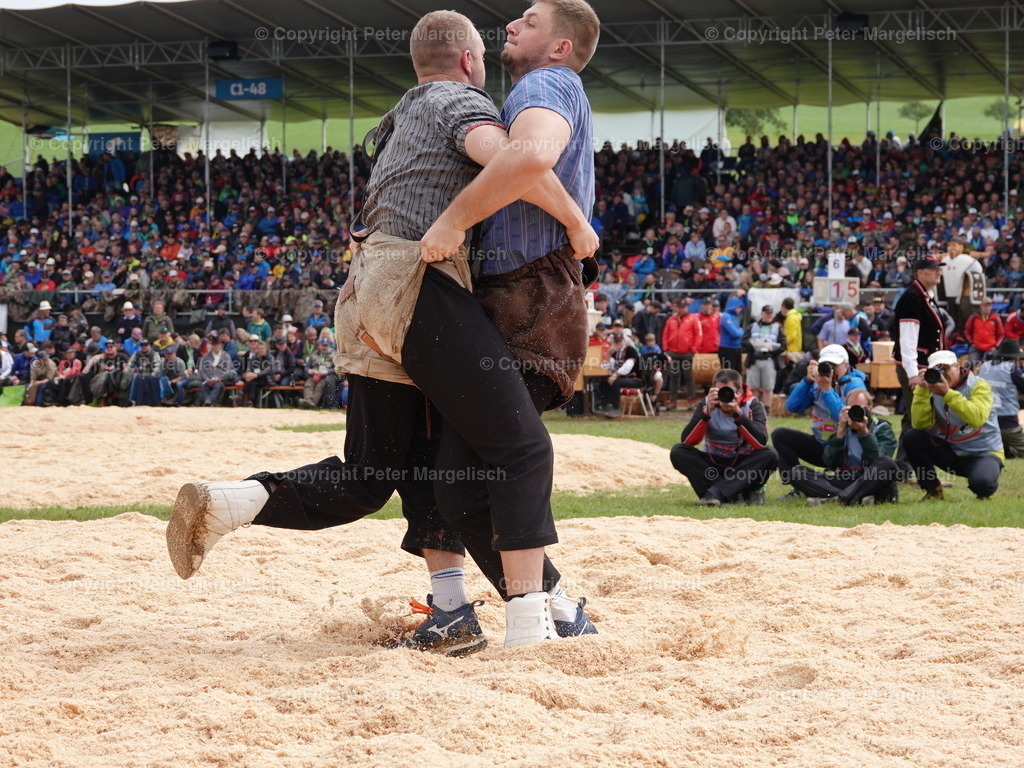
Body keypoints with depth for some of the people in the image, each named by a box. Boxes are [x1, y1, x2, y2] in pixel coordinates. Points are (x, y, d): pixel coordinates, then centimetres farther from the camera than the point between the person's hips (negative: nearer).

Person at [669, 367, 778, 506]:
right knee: (678, 451, -22)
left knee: (769, 455, -30)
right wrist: (707, 412, -30)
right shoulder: (708, 404, -6)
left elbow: (761, 443, -27)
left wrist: (737, 413, -36)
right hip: (713, 465, 2)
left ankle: (715, 492, -34)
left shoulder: (752, 406, -11)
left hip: (744, 466, -1)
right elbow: (687, 441, -18)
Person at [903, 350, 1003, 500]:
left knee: (981, 482, -37)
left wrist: (947, 393, -34)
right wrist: (922, 390, -21)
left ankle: (984, 492, 5)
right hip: (952, 453, 4)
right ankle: (933, 490, 1)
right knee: (911, 437, -14)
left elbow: (977, 418, -29)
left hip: (985, 453, -4)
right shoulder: (933, 390, 0)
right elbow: (920, 424, -12)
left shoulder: (978, 385, -11)